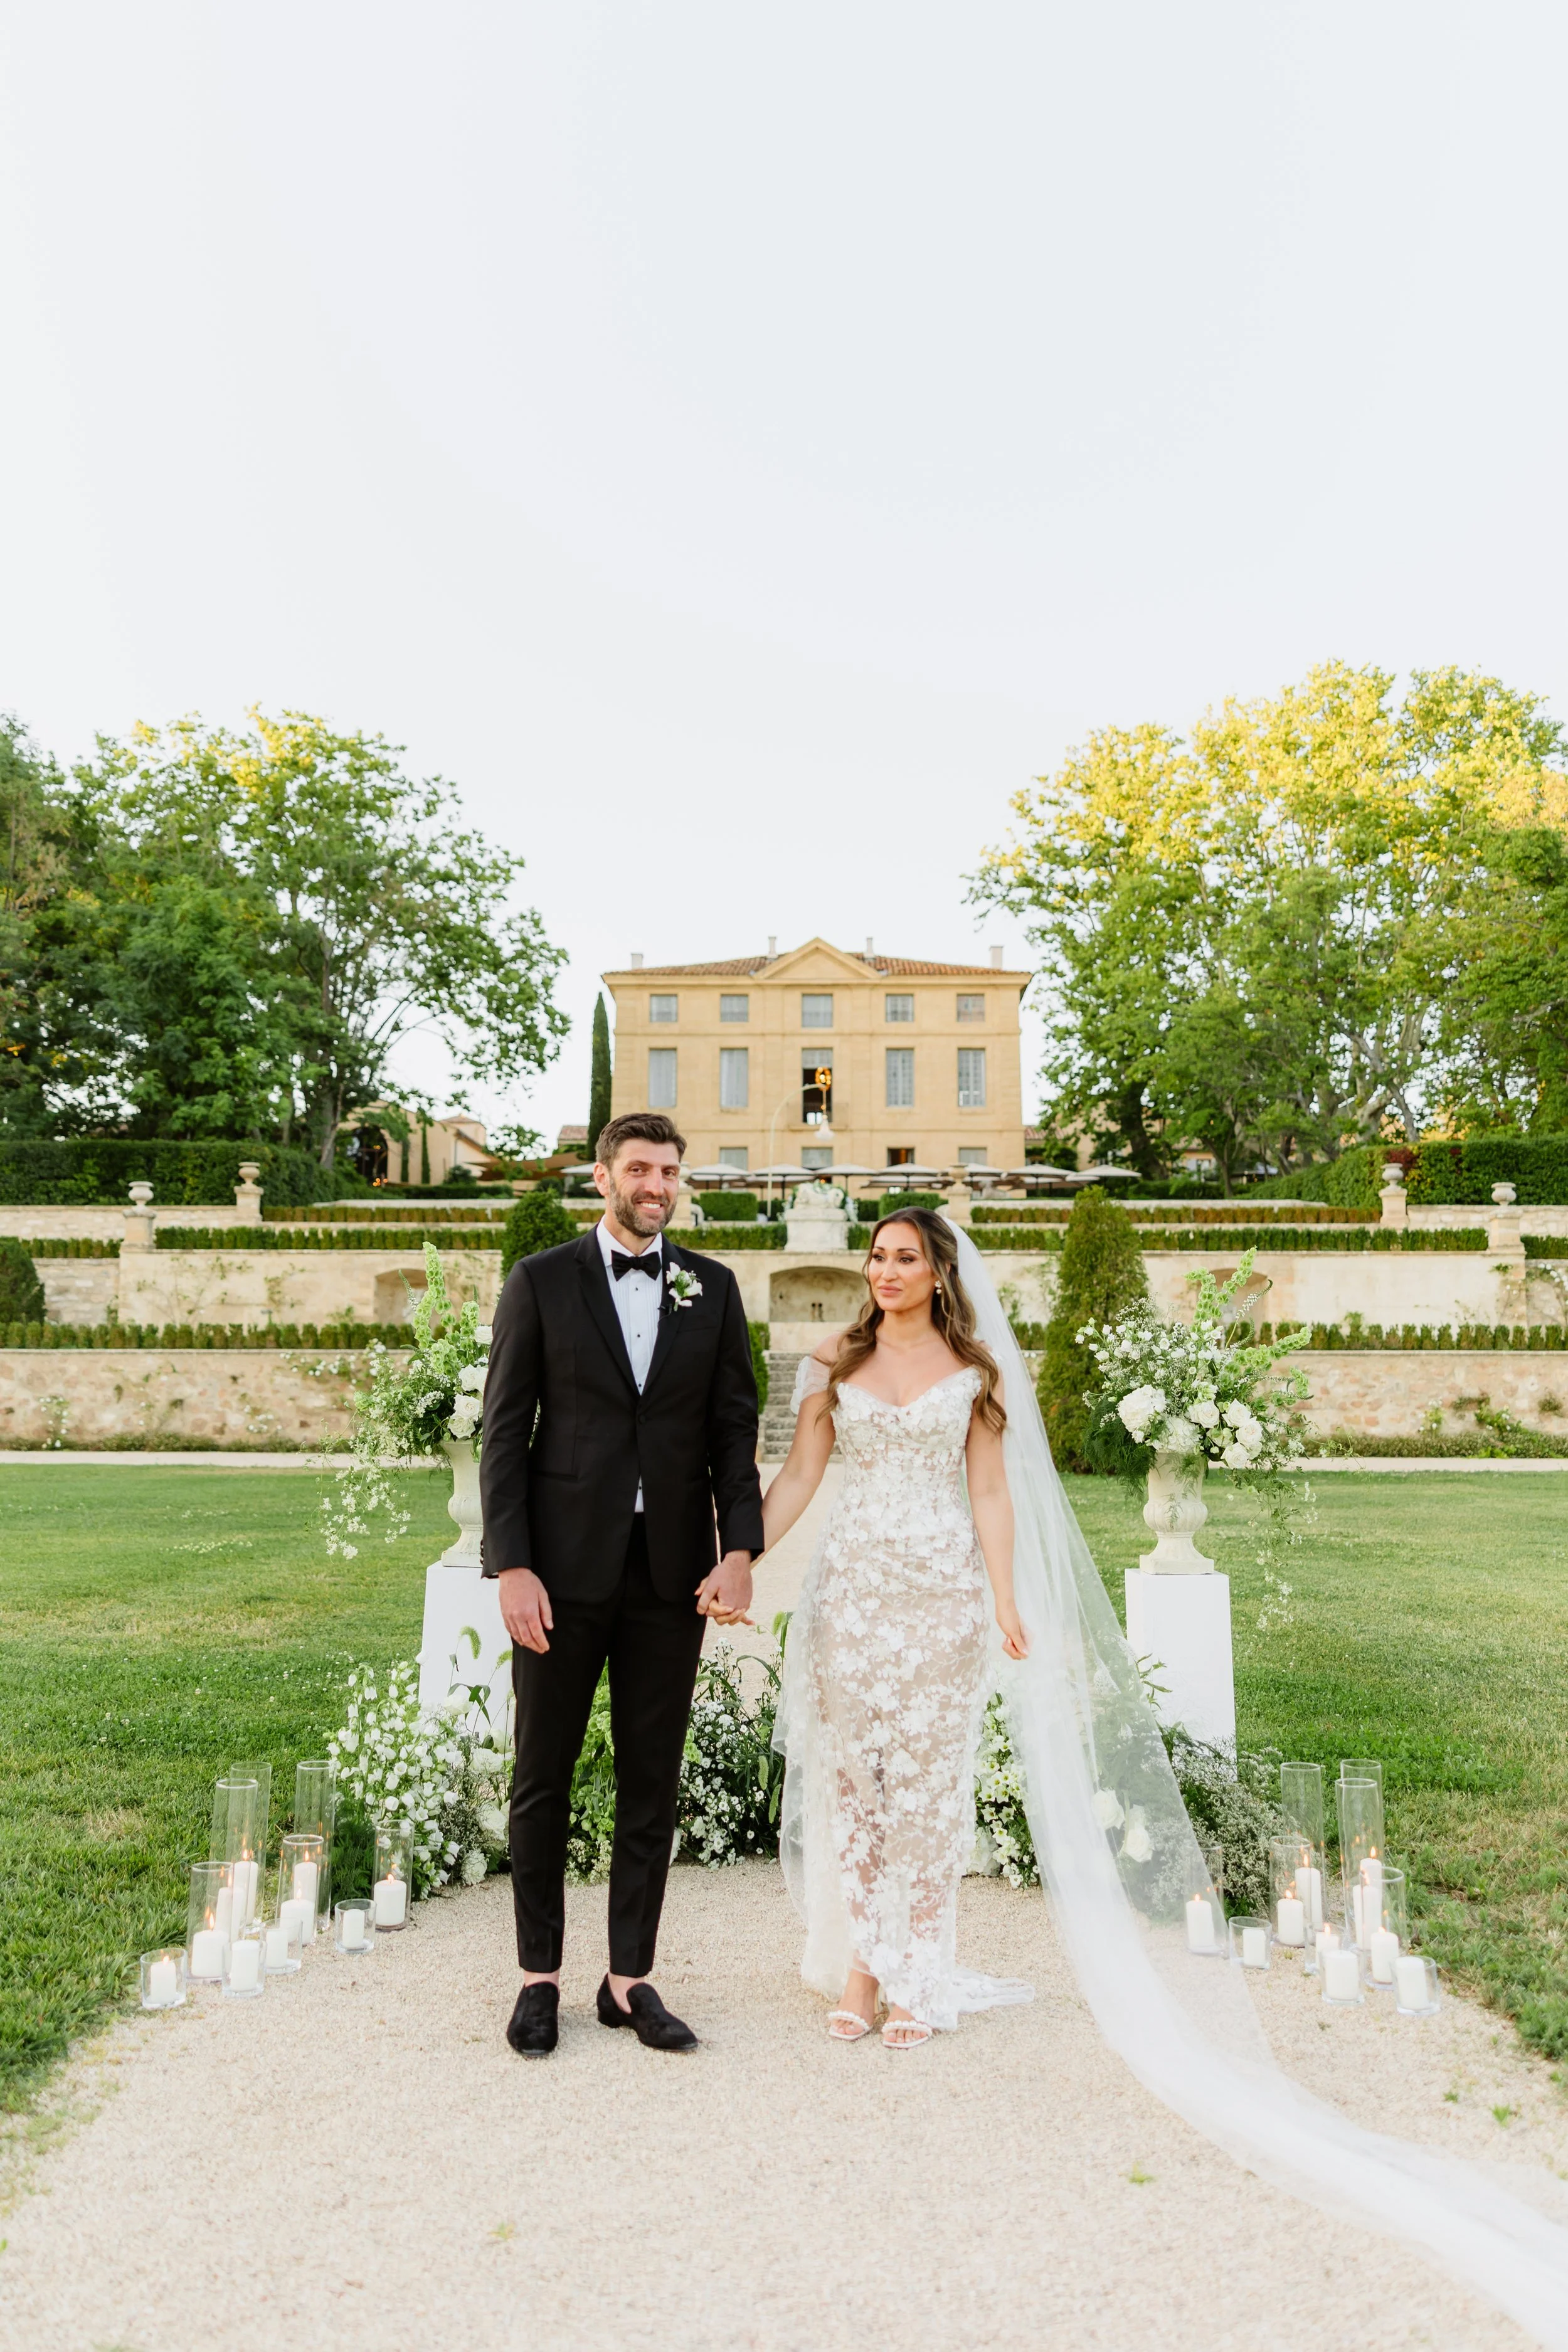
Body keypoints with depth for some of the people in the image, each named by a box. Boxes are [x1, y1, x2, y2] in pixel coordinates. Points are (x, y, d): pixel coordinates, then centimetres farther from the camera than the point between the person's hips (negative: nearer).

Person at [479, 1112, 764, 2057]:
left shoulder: (713, 1288, 7)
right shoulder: (542, 1282, 0)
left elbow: (736, 1429, 5)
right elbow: (506, 1431, -2)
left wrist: (740, 1552, -6)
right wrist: (512, 1565, -10)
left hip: (673, 1571, 2)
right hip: (565, 1566, -2)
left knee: (653, 1781, 10)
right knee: (544, 1776, 9)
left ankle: (630, 1978, 24)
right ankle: (541, 1976, 26)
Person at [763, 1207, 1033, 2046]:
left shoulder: (971, 1370, 4)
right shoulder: (834, 1363, 6)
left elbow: (988, 1490, 2)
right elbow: (797, 1477, 5)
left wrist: (1006, 1601, -4)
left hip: (940, 1590, -1)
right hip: (852, 1585, 1)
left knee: (927, 1780, 2)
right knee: (850, 1773, 5)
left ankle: (918, 1976, 15)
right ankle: (859, 1965, 18)